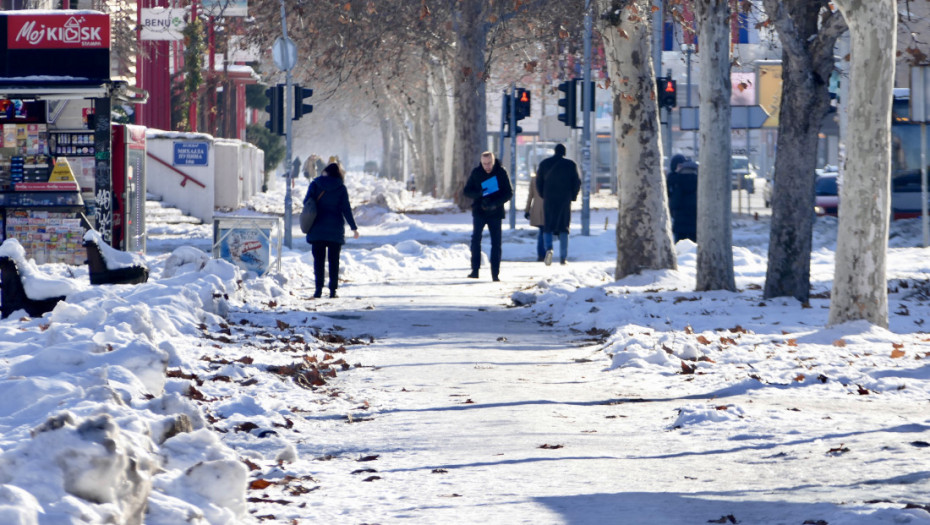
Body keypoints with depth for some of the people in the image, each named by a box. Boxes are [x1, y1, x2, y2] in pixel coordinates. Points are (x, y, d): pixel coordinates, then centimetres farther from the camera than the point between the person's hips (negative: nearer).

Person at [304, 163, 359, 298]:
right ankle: (333, 289, 3)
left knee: (318, 259, 5)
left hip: (317, 229, 0)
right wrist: (353, 227, 3)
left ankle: (319, 288, -5)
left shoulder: (315, 184, -2)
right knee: (334, 260, 7)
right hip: (335, 230, 0)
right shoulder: (341, 188, -3)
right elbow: (346, 209, -3)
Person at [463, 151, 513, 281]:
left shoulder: (501, 172, -2)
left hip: (495, 213, -1)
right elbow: (466, 191, 3)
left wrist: (495, 203, -17)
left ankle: (495, 273, 4)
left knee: (496, 243, 0)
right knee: (476, 240, -6)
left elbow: (509, 193, -2)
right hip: (479, 211, 1)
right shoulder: (476, 173, 1)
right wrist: (479, 194, -19)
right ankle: (475, 270, 0)